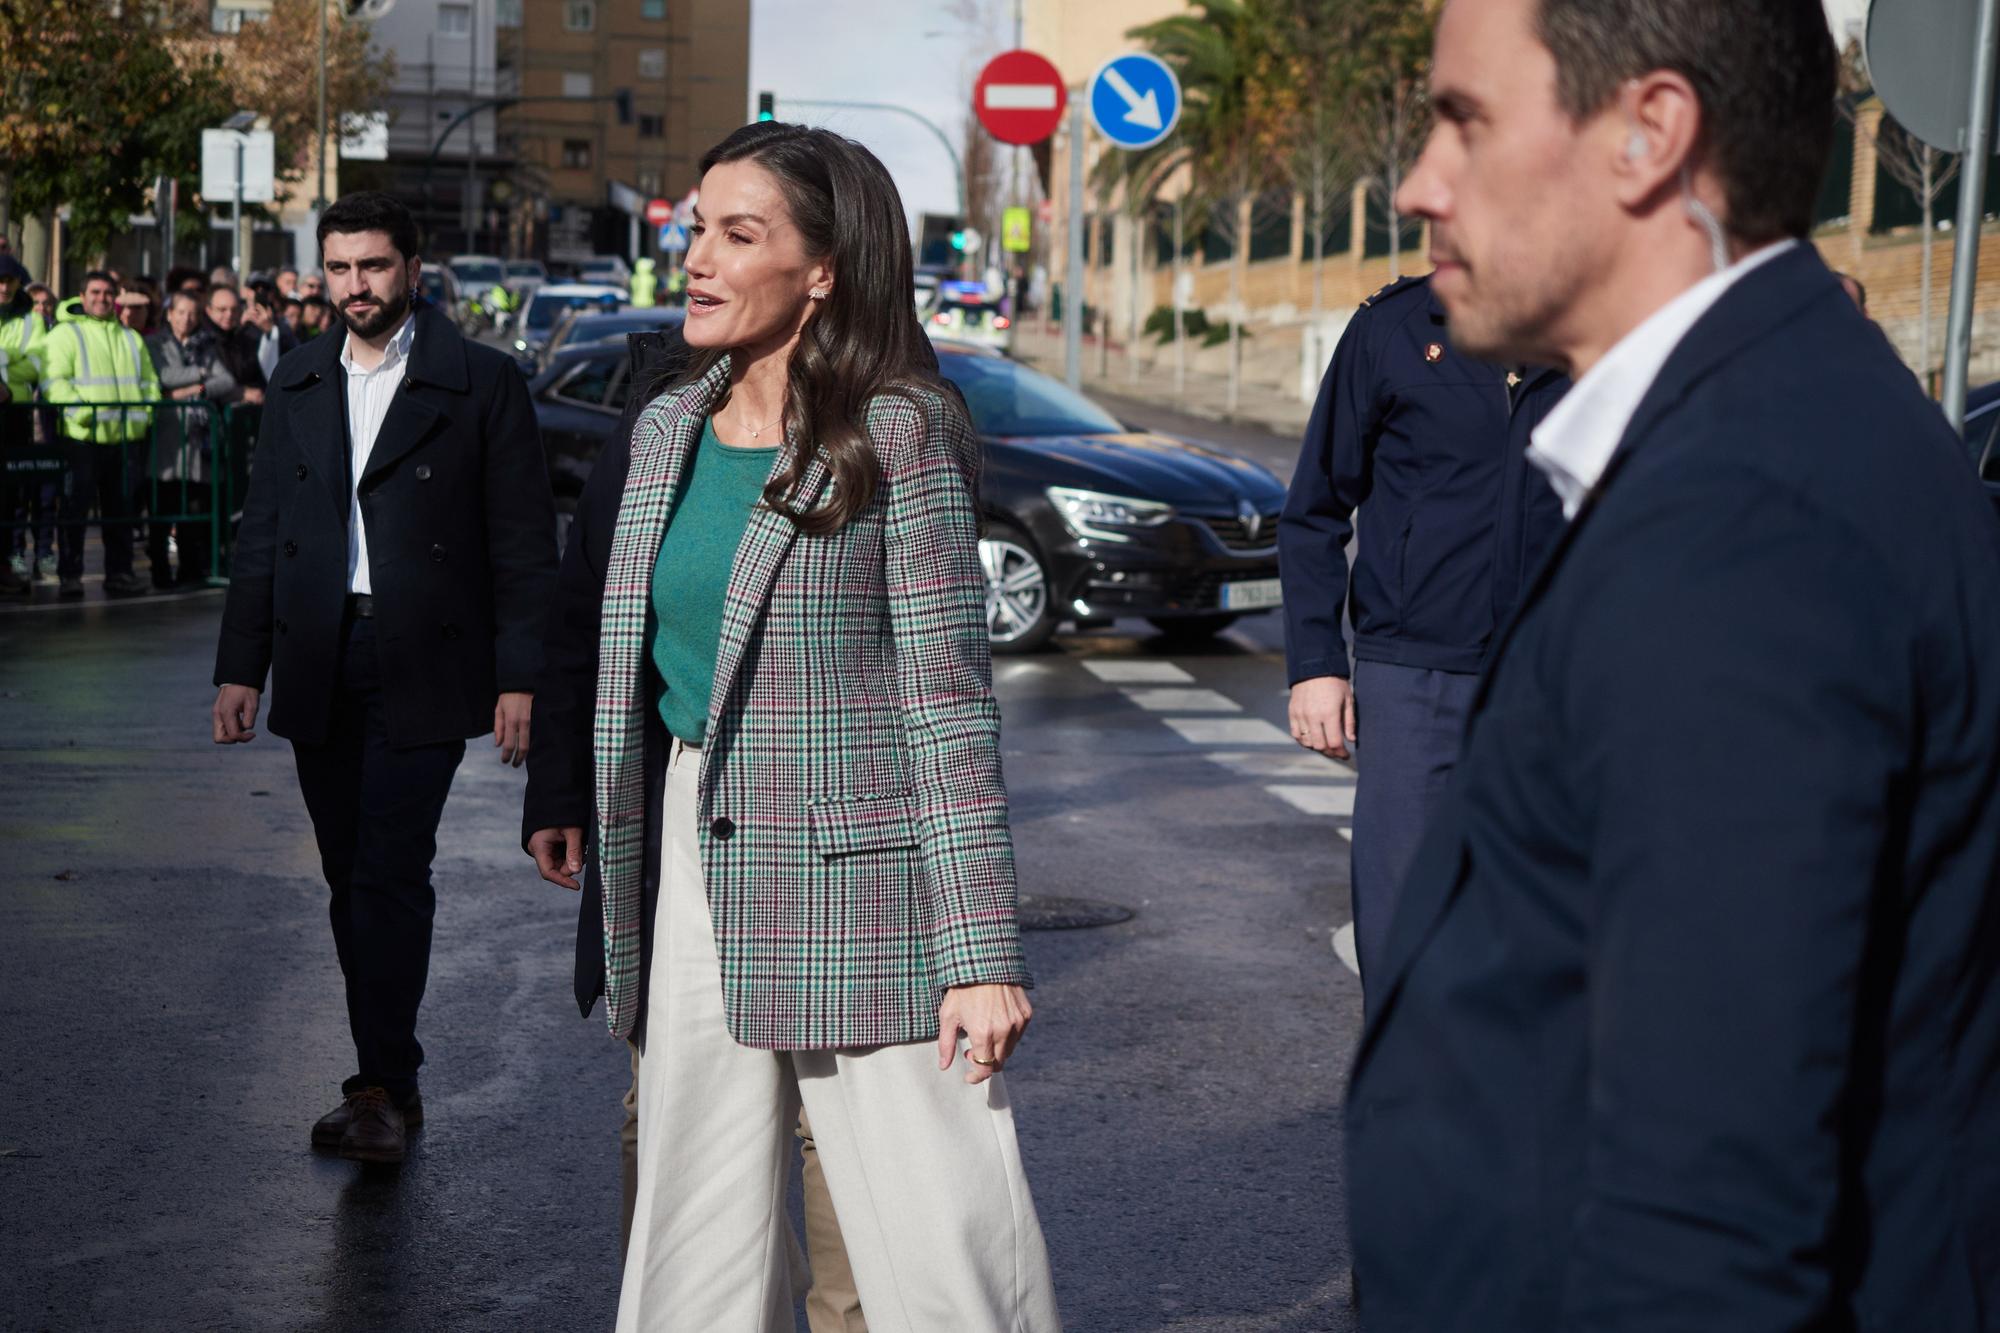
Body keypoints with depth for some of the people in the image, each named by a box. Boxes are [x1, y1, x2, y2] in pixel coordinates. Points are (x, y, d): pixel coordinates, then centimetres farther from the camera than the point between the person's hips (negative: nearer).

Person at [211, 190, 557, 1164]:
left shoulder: (481, 384, -2)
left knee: (391, 873, -11)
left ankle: (382, 1088, -8)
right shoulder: (298, 384, 13)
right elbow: (262, 531, 15)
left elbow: (524, 542, -3)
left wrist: (520, 678, -9)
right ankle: (387, 1078, 17)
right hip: (319, 671, 5)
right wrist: (240, 665, 9)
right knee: (353, 880, 8)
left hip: (422, 671, -5)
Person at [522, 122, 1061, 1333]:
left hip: (856, 881, -6)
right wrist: (561, 794, 13)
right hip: (688, 861, 6)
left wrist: (982, 951, -15)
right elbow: (587, 627, 21)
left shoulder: (900, 437, -9)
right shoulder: (667, 431, 9)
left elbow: (951, 699, -12)